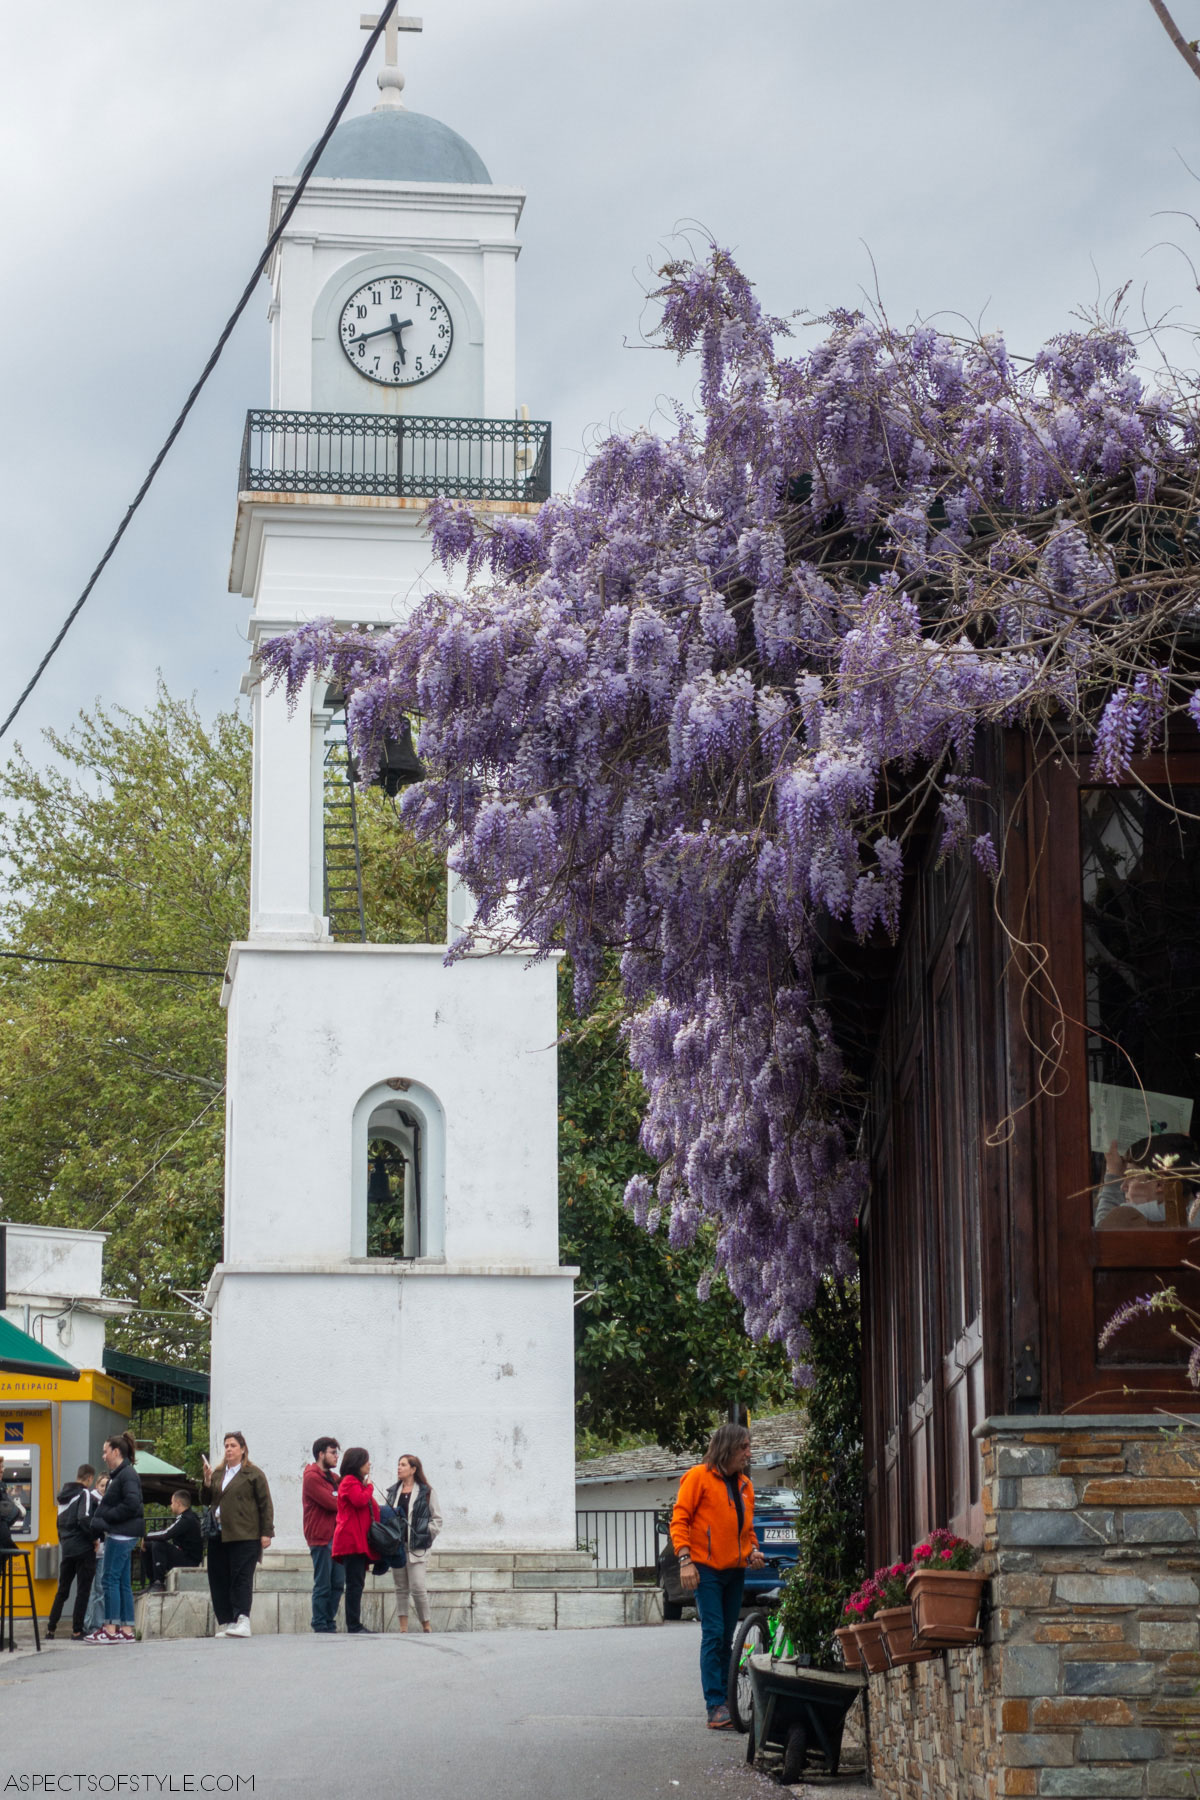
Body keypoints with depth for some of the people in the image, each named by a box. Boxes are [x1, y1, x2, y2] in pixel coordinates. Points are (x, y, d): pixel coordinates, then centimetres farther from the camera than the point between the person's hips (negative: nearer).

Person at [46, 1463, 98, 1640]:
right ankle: (77, 1630, -2)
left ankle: (51, 1629, 14)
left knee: (62, 1590, 14)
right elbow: (84, 1519, -22)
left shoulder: (64, 1495, 14)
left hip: (66, 1548, 7)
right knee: (83, 1591, -1)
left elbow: (60, 1521, 16)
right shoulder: (85, 1494, -10)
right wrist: (94, 1538, -10)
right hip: (84, 1549, -7)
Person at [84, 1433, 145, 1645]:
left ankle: (110, 1629, -9)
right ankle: (127, 1630, 11)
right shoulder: (116, 1475, 19)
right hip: (118, 1534, 10)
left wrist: (106, 1517, -15)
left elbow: (132, 1503, -22)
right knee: (123, 1582, 9)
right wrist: (98, 1520, 4)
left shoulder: (127, 1475, -12)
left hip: (122, 1535, -10)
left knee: (110, 1579, -9)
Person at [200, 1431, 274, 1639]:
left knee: (241, 1578, -13)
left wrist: (266, 1532, -7)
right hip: (218, 1535, 6)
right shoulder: (217, 1474, 19)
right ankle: (225, 1623, 6)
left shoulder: (253, 1474, 2)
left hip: (244, 1536, -6)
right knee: (219, 1580, 3)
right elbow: (206, 1501, 18)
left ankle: (242, 1621, -19)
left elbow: (265, 1505, 0)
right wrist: (207, 1482, 0)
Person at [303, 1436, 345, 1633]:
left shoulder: (333, 1478, 21)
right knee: (323, 1585, -6)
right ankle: (320, 1625, -2)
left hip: (337, 1536, 8)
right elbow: (332, 1503, -16)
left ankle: (330, 1623, 12)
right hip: (321, 1538, -8)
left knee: (338, 1584, 6)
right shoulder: (312, 1477, -8)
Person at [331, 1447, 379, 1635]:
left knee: (357, 1584, 9)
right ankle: (354, 1625, -13)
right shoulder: (349, 1482, -7)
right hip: (352, 1540, -11)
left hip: (359, 1542, 11)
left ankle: (355, 1625, 10)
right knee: (355, 1583, -12)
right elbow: (360, 1500, -23)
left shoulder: (357, 1482, 25)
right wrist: (369, 1487, -7)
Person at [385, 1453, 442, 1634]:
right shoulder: (393, 1492, 13)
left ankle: (426, 1626, 2)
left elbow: (437, 1519, 2)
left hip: (416, 1548, -5)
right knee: (401, 1588, 5)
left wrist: (425, 1536, -6)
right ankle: (403, 1629, 7)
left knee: (417, 1588, -11)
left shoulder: (426, 1493, 0)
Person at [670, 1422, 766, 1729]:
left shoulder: (743, 1484, 15)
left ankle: (724, 1702, 14)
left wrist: (752, 1551, 5)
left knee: (726, 1639, 9)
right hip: (706, 1569, -7)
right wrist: (685, 1559, -17)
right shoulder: (699, 1476, -5)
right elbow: (679, 1519, -8)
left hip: (734, 1571, 7)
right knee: (713, 1635, -12)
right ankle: (716, 1707, -14)